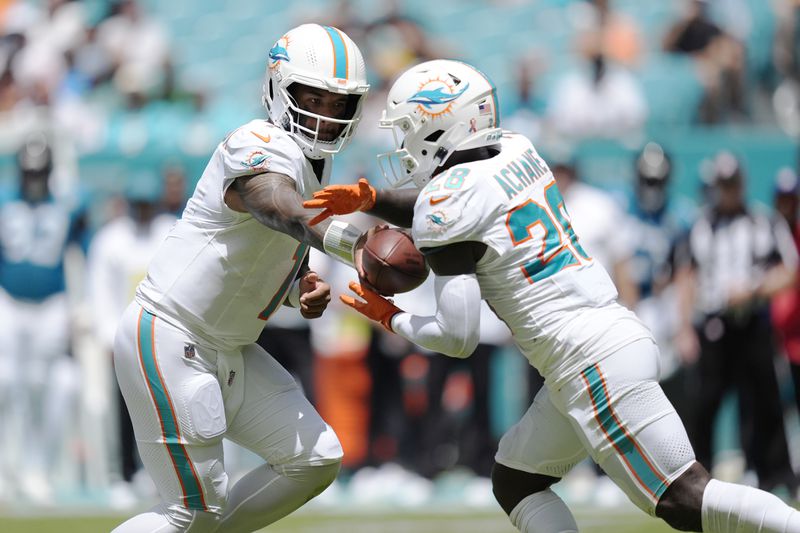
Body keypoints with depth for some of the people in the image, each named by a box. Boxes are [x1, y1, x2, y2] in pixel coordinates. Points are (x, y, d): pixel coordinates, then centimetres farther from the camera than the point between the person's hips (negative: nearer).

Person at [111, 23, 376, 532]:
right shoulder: (261, 149, -20)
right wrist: (343, 238, -65)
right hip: (167, 339, -10)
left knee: (316, 460, 6)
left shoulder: (315, 163, 10)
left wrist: (302, 289, -3)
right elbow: (277, 205, -45)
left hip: (226, 350, 10)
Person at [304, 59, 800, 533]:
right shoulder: (516, 152, 11)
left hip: (593, 365, -9)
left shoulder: (447, 199, -11)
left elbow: (459, 338, -11)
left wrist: (392, 319, 8)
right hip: (620, 331, 9)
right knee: (514, 482, 17)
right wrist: (369, 201, 17)